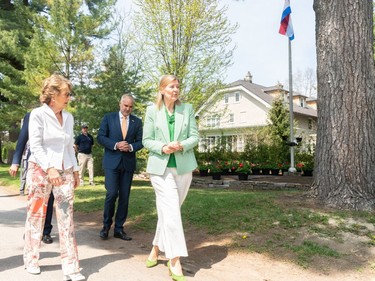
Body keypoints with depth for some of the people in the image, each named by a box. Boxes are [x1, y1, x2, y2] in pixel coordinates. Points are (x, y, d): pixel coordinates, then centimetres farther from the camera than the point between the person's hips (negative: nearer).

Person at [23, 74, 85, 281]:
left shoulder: (69, 117, 9)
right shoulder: (38, 114, -6)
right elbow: (35, 146, -12)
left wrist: (75, 170, 10)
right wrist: (50, 169, -21)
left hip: (65, 171, 4)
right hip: (40, 170, -4)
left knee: (66, 218, 0)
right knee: (36, 215, 7)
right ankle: (31, 259, 28)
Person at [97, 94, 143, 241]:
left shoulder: (137, 121, 9)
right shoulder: (108, 118, 5)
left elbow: (140, 141, 7)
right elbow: (100, 137, -1)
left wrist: (131, 147, -14)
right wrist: (116, 145, -15)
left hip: (128, 163, 2)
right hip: (111, 162, -2)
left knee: (124, 196, 4)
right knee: (112, 193, -10)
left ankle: (119, 229, 15)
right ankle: (106, 225, 11)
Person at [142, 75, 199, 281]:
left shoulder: (187, 109, 6)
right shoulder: (152, 110, 2)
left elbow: (194, 136, 3)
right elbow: (146, 140, 1)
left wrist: (181, 145, -17)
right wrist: (162, 147, -17)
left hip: (183, 166, 3)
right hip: (160, 167, -2)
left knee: (168, 211, 11)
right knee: (171, 212, -10)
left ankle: (156, 249, 31)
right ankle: (174, 261, -2)